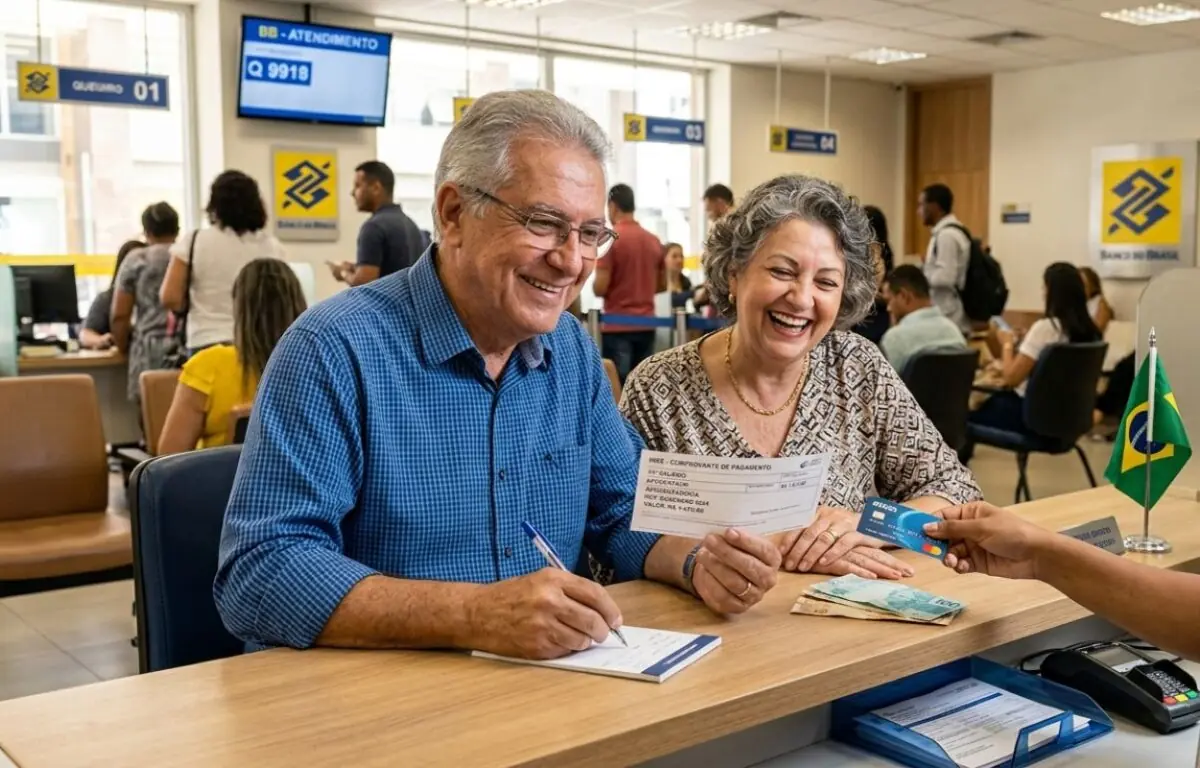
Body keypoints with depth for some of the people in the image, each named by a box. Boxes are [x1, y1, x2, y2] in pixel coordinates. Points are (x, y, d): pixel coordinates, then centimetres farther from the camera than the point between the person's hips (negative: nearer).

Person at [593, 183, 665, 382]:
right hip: (646, 324, 6)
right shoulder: (654, 240, 7)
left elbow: (600, 288, -14)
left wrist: (594, 284, 8)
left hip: (618, 325, -5)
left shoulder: (610, 239, -10)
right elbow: (662, 284, 14)